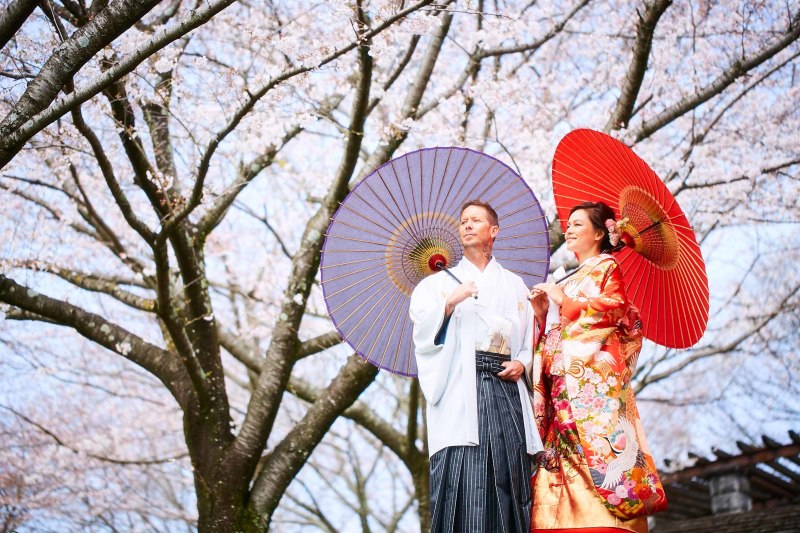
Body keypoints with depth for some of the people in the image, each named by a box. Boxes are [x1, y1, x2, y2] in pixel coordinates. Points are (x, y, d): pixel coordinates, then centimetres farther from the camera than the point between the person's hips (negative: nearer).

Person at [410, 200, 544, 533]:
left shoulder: (514, 285, 22)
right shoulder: (439, 282, 17)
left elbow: (532, 338, 17)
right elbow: (421, 324, 0)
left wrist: (522, 363, -2)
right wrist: (451, 301, -16)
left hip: (505, 389, 2)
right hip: (459, 388, -2)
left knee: (508, 478, -5)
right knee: (460, 478, -13)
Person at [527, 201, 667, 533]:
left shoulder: (606, 266, 9)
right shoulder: (572, 279, 28)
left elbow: (615, 307, -10)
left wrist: (563, 300, -6)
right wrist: (542, 312, 7)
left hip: (594, 378, -7)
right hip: (565, 380, 7)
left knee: (596, 445, -16)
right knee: (568, 448, -3)